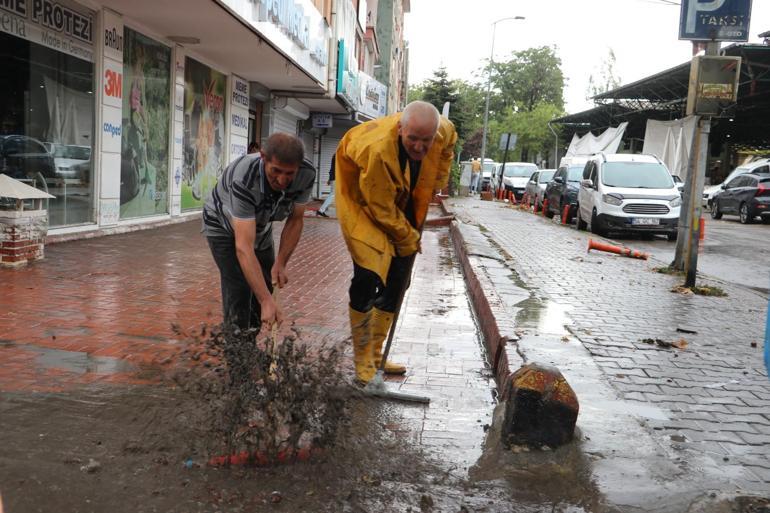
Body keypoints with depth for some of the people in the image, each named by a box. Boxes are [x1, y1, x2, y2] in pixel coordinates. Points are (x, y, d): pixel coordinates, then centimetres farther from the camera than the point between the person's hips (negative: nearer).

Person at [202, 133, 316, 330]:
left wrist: (280, 264, -20)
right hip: (224, 227, -5)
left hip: (260, 226, 5)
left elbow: (295, 220, -11)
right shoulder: (244, 180, -43)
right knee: (239, 290, -16)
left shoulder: (306, 174, -29)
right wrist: (267, 302, -52)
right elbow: (244, 247, -47)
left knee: (263, 287, 8)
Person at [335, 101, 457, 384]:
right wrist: (408, 239, -16)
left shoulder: (443, 131, -19)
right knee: (368, 277, -19)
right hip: (363, 204, -6)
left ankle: (375, 354, 20)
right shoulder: (377, 150, -38)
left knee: (395, 283, 7)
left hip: (403, 203, 7)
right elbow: (381, 209, -29)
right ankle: (362, 360, -3)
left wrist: (439, 182, 3)